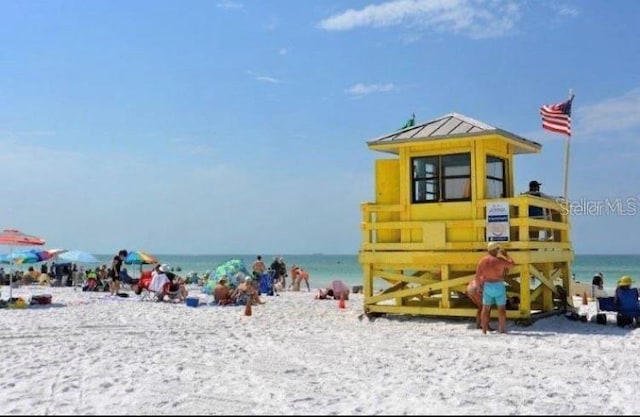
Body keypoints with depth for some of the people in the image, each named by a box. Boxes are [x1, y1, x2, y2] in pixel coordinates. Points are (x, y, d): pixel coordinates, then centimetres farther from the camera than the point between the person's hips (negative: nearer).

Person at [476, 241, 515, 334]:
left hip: (487, 286, 3)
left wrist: (481, 284, 12)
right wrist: (505, 255, 11)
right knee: (501, 308, 8)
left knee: (485, 308, 9)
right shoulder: (500, 260, -12)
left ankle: (484, 330, 8)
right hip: (499, 286, -3)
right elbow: (512, 264, 3)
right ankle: (502, 329, 10)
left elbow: (477, 276, -3)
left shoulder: (482, 260, -3)